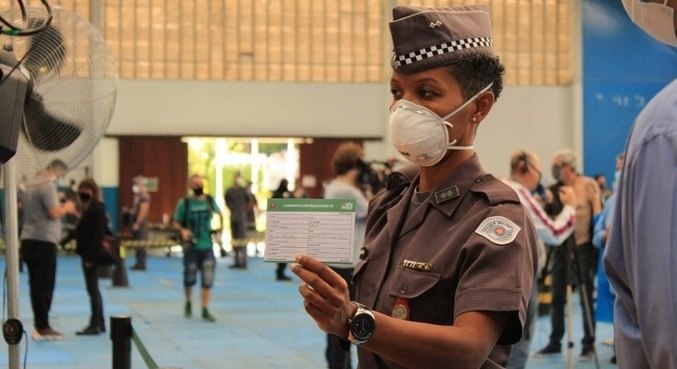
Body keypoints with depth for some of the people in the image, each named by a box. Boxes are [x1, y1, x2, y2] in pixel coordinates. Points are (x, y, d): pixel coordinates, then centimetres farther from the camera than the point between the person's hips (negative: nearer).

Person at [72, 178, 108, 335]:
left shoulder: (97, 209, -15)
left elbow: (97, 234, -20)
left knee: (93, 289, -6)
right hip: (87, 254, 10)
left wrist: (91, 257, -22)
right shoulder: (87, 209, 14)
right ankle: (99, 323, 19)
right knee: (93, 289, 13)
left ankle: (95, 324, -2)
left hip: (92, 255, -10)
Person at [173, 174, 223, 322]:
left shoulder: (210, 200, 4)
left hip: (207, 246, 2)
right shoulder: (184, 203, -5)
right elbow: (176, 223, -2)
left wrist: (220, 224, 7)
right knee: (190, 279, 8)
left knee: (207, 280, -5)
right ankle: (188, 304, 35)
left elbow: (218, 213, 22)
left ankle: (205, 310, 1)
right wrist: (182, 230, -21)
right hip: (191, 246, -2)